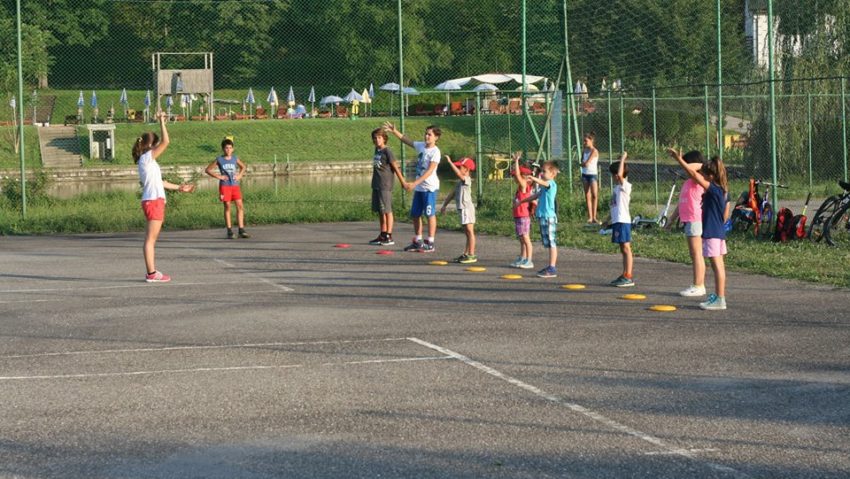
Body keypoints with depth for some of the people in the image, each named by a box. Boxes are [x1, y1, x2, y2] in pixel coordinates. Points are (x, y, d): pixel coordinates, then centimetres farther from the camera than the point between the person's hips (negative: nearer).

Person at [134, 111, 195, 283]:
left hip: (155, 201, 10)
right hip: (153, 201, -10)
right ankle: (151, 274, -7)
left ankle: (152, 272, 16)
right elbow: (165, 142, -19)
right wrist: (162, 122, -14)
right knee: (150, 239, -8)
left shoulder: (147, 161, 18)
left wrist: (178, 188, 30)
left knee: (151, 239, 12)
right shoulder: (147, 158, -10)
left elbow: (158, 182, 24)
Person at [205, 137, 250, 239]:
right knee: (227, 207, -2)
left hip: (235, 185, 3)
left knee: (240, 206, -5)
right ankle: (229, 232, 2)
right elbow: (208, 170, 3)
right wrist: (218, 176, -6)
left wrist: (240, 175, 8)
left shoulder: (235, 158, 8)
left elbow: (243, 167, 26)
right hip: (225, 186, -3)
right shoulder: (219, 160, 0)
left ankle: (241, 231, -2)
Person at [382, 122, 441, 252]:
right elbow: (405, 140, 20)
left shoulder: (435, 152, -14)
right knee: (415, 214, 11)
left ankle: (430, 243, 3)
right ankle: (417, 241, 21)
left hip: (430, 187, -8)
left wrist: (414, 183, -25)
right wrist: (394, 131, 8)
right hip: (419, 187, 8)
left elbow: (429, 171, -21)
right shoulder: (420, 146, 8)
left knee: (430, 214, -3)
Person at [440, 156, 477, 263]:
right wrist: (444, 205, 20)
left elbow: (458, 173, -30)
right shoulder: (460, 182, 18)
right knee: (467, 233, 14)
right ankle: (465, 254, 19)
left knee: (469, 231, -8)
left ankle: (471, 255, -8)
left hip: (467, 208, -10)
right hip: (462, 209, 10)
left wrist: (450, 162, -27)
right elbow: (452, 194, 23)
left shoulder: (467, 180, -11)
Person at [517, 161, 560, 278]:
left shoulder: (551, 183, -10)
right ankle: (551, 267, 19)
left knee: (551, 243, -9)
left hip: (549, 217, -10)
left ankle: (552, 269, -10)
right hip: (543, 216, 10)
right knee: (549, 244, 13)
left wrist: (533, 178, -52)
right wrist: (521, 201, 40)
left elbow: (543, 182, -33)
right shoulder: (544, 187, 20)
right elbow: (536, 196, 34)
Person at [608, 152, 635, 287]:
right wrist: (609, 220, 27)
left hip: (623, 221, -10)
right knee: (623, 249, 12)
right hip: (617, 220, 10)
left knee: (626, 248, -9)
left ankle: (628, 277, -10)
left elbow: (620, 174, -28)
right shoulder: (618, 187, 19)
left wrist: (622, 159, -19)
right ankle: (624, 276, 17)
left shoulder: (625, 186, -9)